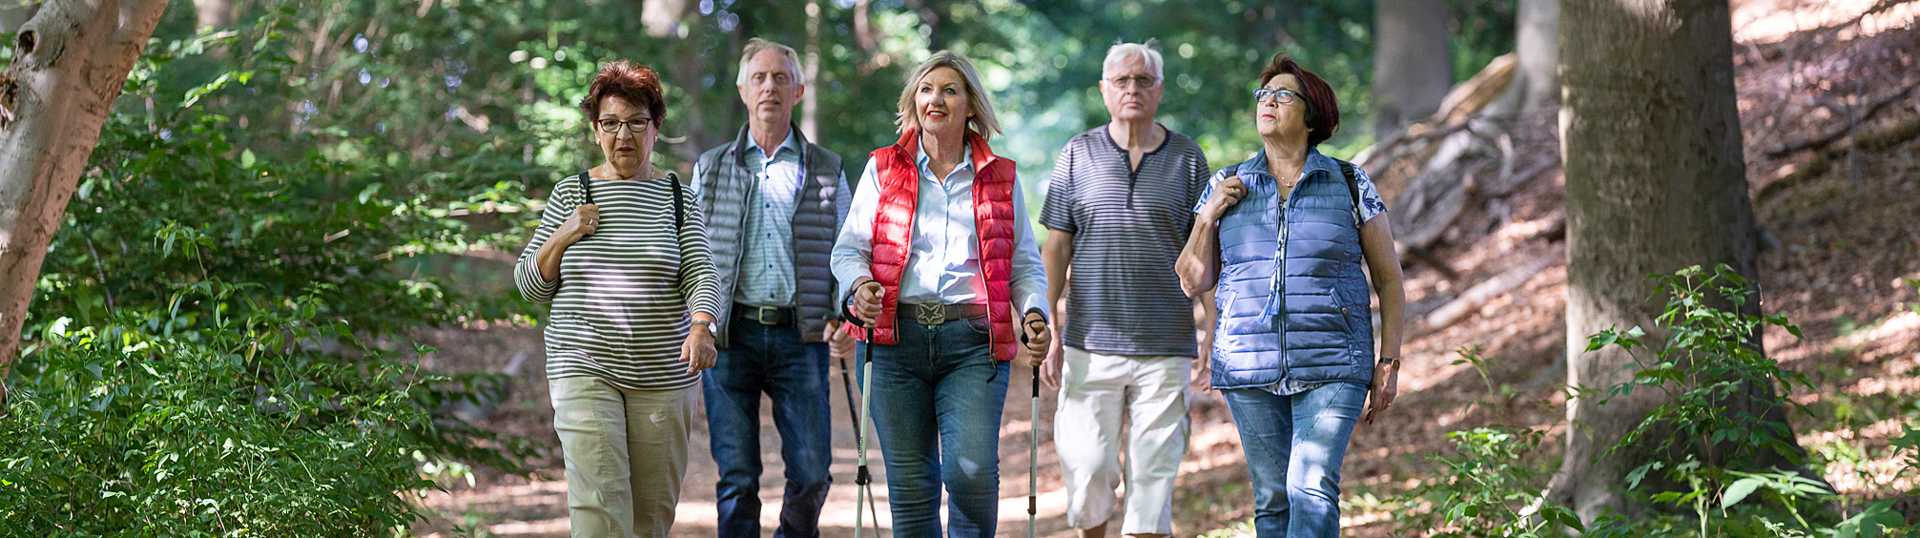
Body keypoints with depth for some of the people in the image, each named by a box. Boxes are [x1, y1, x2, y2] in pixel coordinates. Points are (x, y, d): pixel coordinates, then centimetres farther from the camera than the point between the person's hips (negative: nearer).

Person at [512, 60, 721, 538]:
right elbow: (529, 286, 10)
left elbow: (700, 273, -5)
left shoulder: (677, 198, 7)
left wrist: (700, 327, -24)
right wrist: (561, 238, -8)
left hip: (664, 374, 1)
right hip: (585, 371, -1)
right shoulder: (571, 193, 7)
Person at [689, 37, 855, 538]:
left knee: (811, 473, -5)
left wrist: (844, 317, -6)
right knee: (737, 478, -1)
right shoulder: (710, 169, 13)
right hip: (730, 333, 0)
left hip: (800, 335, 0)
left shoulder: (826, 171, 12)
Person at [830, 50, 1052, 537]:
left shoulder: (1001, 178, 13)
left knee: (971, 470, -17)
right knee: (910, 483, 0)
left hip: (973, 340, -1)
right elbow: (848, 248, 8)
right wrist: (859, 285, -14)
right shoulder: (883, 169, 12)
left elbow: (1024, 263, 13)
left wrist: (1033, 313, -5)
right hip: (896, 337, 1)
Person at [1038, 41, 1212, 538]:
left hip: (1165, 347, 0)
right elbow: (1057, 246, 6)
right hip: (1091, 343, 0)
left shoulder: (1187, 158, 6)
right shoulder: (1078, 155, 6)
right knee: (1086, 466, -1)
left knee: (1154, 472, -1)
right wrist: (1049, 331, 1)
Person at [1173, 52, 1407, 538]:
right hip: (1250, 369, 3)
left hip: (1332, 369, -3)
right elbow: (1194, 281, 10)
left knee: (1313, 489, -17)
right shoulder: (1227, 187, 8)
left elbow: (1388, 278, 6)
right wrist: (1208, 216, -4)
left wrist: (1389, 363, 0)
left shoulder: (1350, 186, 2)